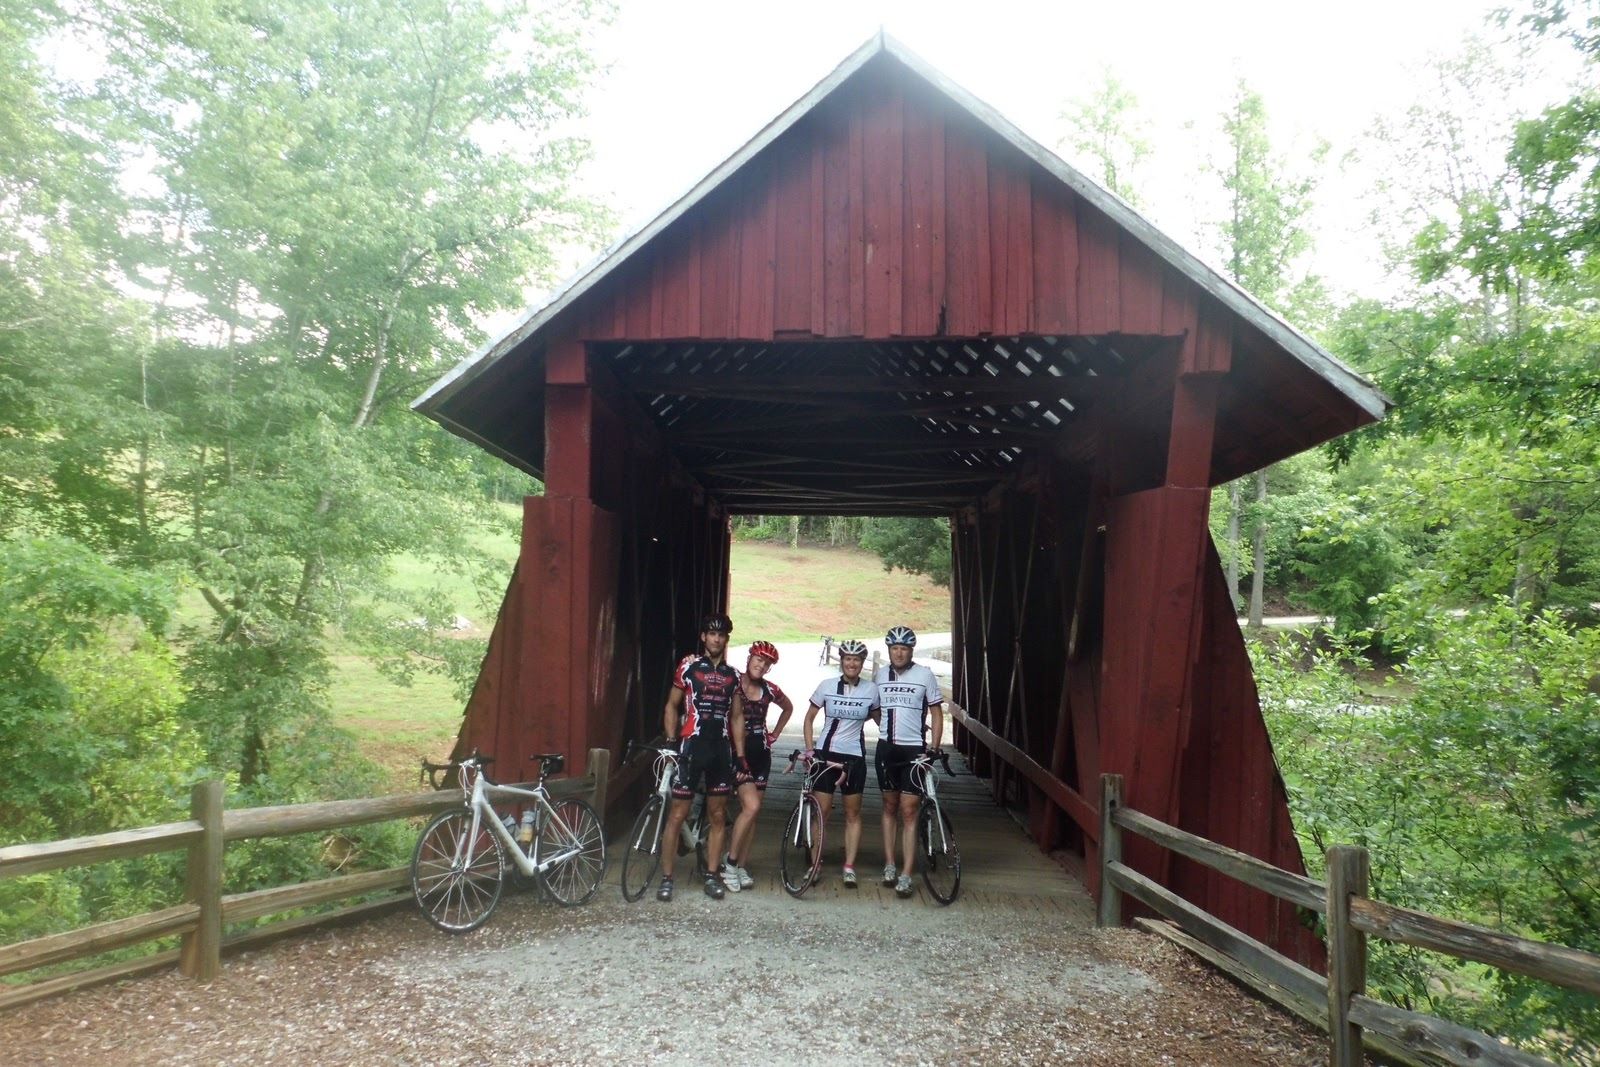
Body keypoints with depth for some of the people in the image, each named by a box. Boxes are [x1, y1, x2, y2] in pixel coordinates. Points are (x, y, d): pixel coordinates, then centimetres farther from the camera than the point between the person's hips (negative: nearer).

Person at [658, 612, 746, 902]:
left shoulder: (732, 675, 10)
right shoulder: (688, 666, 0)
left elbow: (736, 717, 14)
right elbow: (672, 706, 4)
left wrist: (740, 755, 9)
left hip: (720, 750, 4)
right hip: (691, 747, -4)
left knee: (717, 816, 9)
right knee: (677, 814, -2)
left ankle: (712, 875, 19)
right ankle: (666, 877, 5)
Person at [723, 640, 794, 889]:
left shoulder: (770, 689, 5)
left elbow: (788, 707, 24)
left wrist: (775, 733, 16)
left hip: (760, 753, 5)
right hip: (737, 750, -5)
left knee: (751, 811, 6)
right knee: (751, 806, -18)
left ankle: (741, 866, 15)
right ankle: (730, 864, -4)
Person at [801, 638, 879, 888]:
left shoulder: (871, 690, -2)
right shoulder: (827, 686, -4)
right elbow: (809, 718, 4)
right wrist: (809, 749, -3)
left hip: (854, 757, 1)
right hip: (826, 754, -1)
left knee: (853, 813, 7)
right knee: (821, 811, -1)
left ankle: (849, 868, 14)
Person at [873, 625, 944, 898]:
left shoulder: (924, 675, -6)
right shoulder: (880, 675, 3)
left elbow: (937, 713, -1)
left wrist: (934, 749, -7)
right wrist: (887, 729, 4)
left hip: (914, 750, -3)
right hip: (886, 748, 3)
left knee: (909, 812, -4)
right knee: (890, 807, 12)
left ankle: (906, 875, -1)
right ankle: (890, 864, 22)